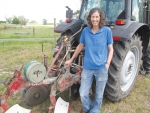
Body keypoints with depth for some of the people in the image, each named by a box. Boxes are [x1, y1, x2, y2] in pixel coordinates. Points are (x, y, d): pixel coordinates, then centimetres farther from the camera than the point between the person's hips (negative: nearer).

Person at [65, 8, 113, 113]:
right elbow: (80, 46, 15)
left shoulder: (107, 31, -4)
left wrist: (108, 63, -12)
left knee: (99, 94, 13)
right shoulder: (85, 31, 2)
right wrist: (71, 59, 19)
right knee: (83, 94, 6)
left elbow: (110, 49, 2)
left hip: (101, 68, -1)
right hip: (87, 67, 2)